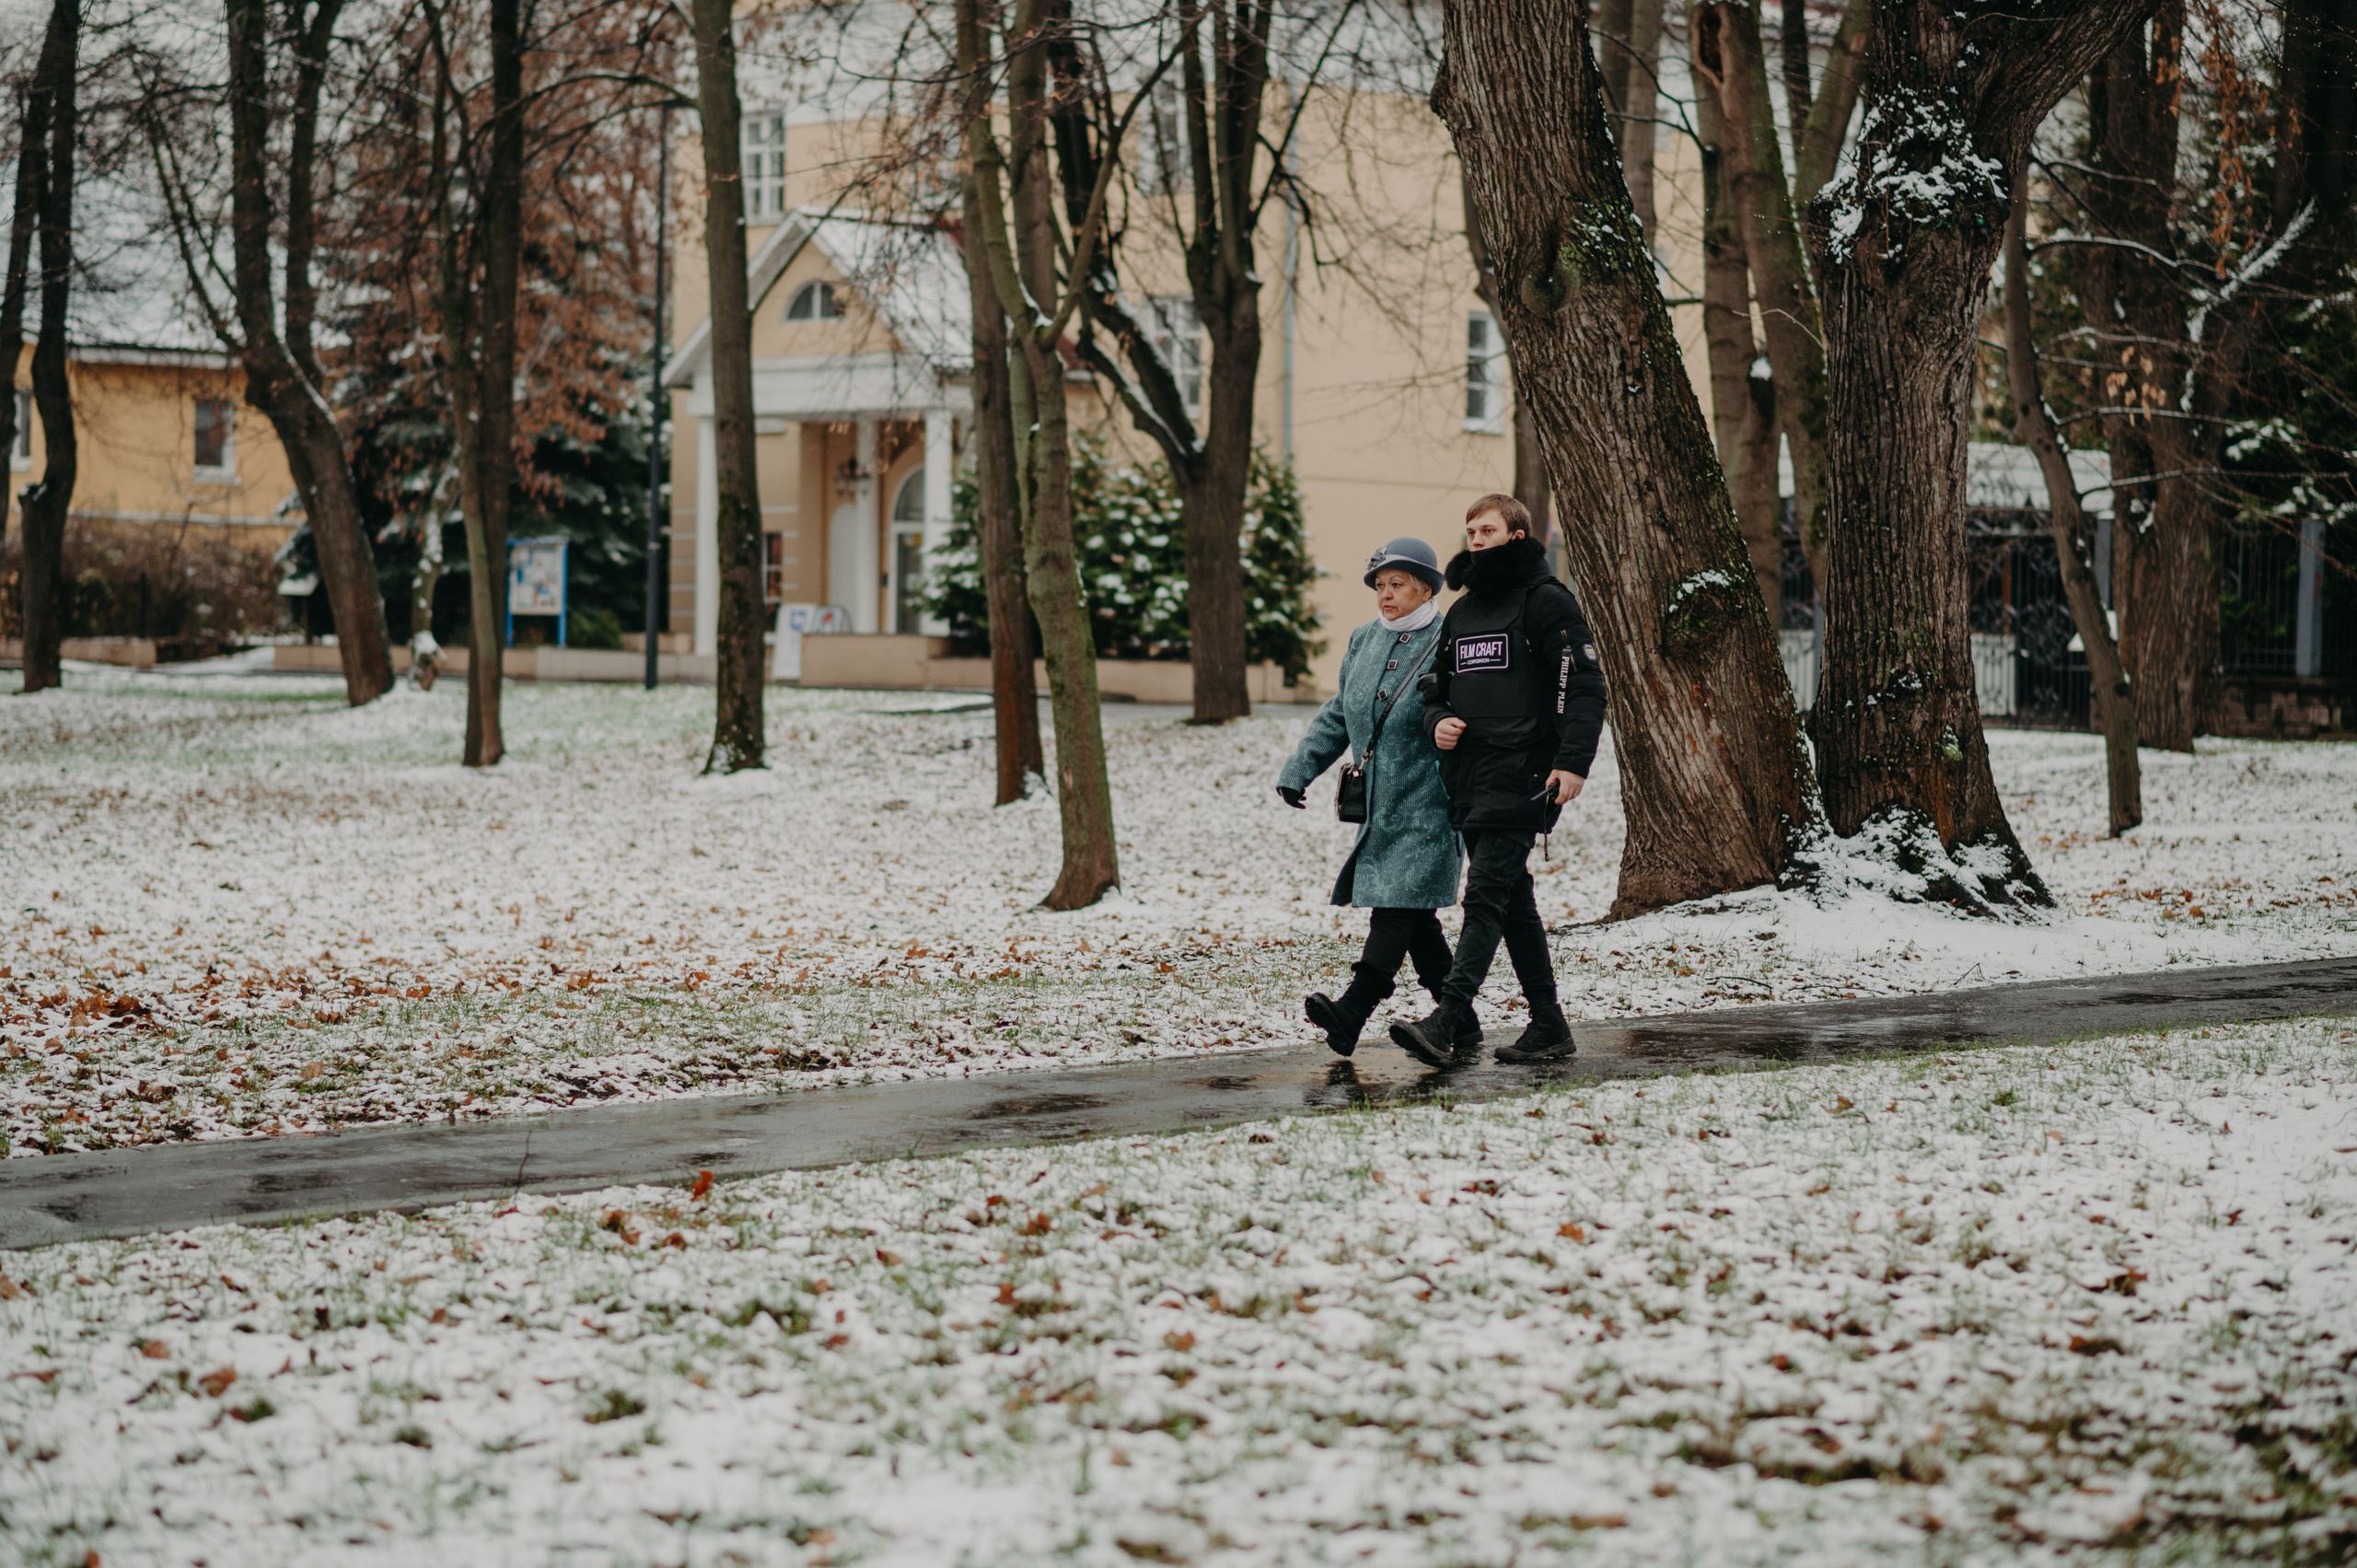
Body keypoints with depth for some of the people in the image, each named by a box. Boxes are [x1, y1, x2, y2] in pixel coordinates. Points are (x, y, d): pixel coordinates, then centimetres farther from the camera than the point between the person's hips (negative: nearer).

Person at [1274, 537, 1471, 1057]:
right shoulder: (1364, 642, 15)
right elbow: (1337, 716, 22)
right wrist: (1300, 769, 15)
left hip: (1425, 805, -7)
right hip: (1376, 806, 7)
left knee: (1397, 906, -13)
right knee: (1415, 917, 8)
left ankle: (1351, 1013, -23)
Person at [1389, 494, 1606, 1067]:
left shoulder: (1546, 601, -4)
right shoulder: (1462, 612, 20)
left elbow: (1585, 687, -9)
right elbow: (1436, 685, 28)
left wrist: (1573, 762, -20)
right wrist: (1437, 722, 4)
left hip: (1521, 777, -8)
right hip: (1469, 778, 8)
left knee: (1486, 896, -16)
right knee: (1512, 902, 10)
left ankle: (1446, 1023, -26)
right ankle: (1549, 1024, 15)